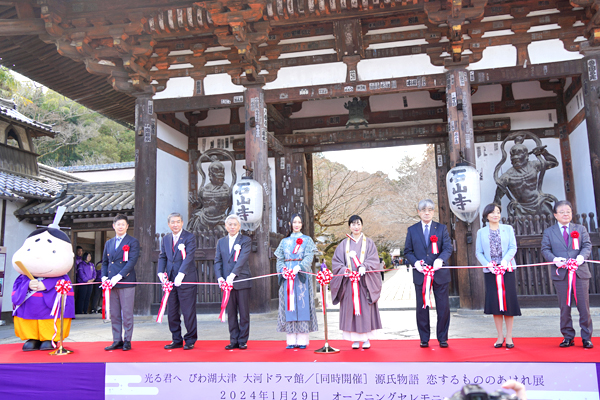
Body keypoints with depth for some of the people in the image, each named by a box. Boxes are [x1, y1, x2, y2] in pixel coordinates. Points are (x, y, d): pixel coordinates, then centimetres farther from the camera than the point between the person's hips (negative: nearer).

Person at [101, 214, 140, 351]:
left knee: (127, 314, -1)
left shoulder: (133, 242, 0)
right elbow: (104, 262, 18)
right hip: (112, 284, 5)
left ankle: (127, 341, 9)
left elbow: (132, 261, -10)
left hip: (126, 283, -5)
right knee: (114, 315, 9)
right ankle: (117, 341, 17)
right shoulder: (109, 243, 18)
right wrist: (104, 276, 1)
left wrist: (119, 276, -18)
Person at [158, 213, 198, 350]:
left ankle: (190, 340, 13)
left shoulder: (189, 237, -4)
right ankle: (177, 340, 21)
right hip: (170, 280, 5)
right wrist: (161, 272, -6)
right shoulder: (166, 239, 14)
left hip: (186, 279, -5)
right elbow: (162, 257, 12)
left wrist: (181, 274, -23)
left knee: (188, 311, 0)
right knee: (172, 312, 9)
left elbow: (189, 256, -14)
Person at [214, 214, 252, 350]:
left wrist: (232, 275, -24)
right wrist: (220, 277, -8)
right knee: (231, 313, 8)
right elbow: (217, 261, 9)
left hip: (242, 281, -3)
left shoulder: (246, 240, 0)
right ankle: (233, 341, 17)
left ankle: (243, 341, 13)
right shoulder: (221, 242, 14)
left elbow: (242, 259, -13)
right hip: (227, 283, 4)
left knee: (244, 313, 2)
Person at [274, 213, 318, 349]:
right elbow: (279, 259, 11)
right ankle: (291, 340, 3)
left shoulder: (307, 240, 9)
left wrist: (299, 267, -21)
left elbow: (309, 257, -4)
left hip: (302, 275, -2)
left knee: (302, 305, -5)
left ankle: (302, 340, -1)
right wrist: (283, 270, -9)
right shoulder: (284, 241, 16)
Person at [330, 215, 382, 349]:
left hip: (364, 282, -1)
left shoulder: (369, 243, 8)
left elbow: (374, 261, -2)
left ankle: (366, 338, 7)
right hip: (348, 281, 1)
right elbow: (336, 261, 7)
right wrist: (344, 270, -11)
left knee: (365, 308, -2)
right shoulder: (343, 244, 12)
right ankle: (355, 339, 8)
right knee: (350, 309, 0)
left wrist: (364, 267, -20)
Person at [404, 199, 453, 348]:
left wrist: (440, 259, -20)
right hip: (420, 274, 1)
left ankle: (442, 338, 18)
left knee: (443, 307, 4)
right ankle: (424, 339, 17)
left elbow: (448, 248, 0)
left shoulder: (442, 228, 7)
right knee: (422, 308, 6)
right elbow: (407, 251, 8)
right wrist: (415, 262, -11)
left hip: (440, 274, 0)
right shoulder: (412, 230, 8)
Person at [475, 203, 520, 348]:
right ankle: (500, 336, 10)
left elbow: (513, 247, 0)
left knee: (508, 300, -1)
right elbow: (478, 252, 4)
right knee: (494, 302, 0)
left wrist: (505, 260, -17)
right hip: (490, 271, 0)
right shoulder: (481, 232, 9)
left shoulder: (508, 229, 9)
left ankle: (509, 336, 10)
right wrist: (487, 264, -13)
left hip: (507, 270, 0)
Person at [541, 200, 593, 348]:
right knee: (564, 307, 5)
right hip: (561, 273, 0)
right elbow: (545, 249, 4)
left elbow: (587, 245, 3)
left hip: (580, 272, 0)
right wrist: (554, 259, -15)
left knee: (583, 306, 1)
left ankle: (586, 338, 13)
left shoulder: (580, 229, 11)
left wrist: (582, 256, -17)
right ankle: (568, 337, 15)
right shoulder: (549, 232, 9)